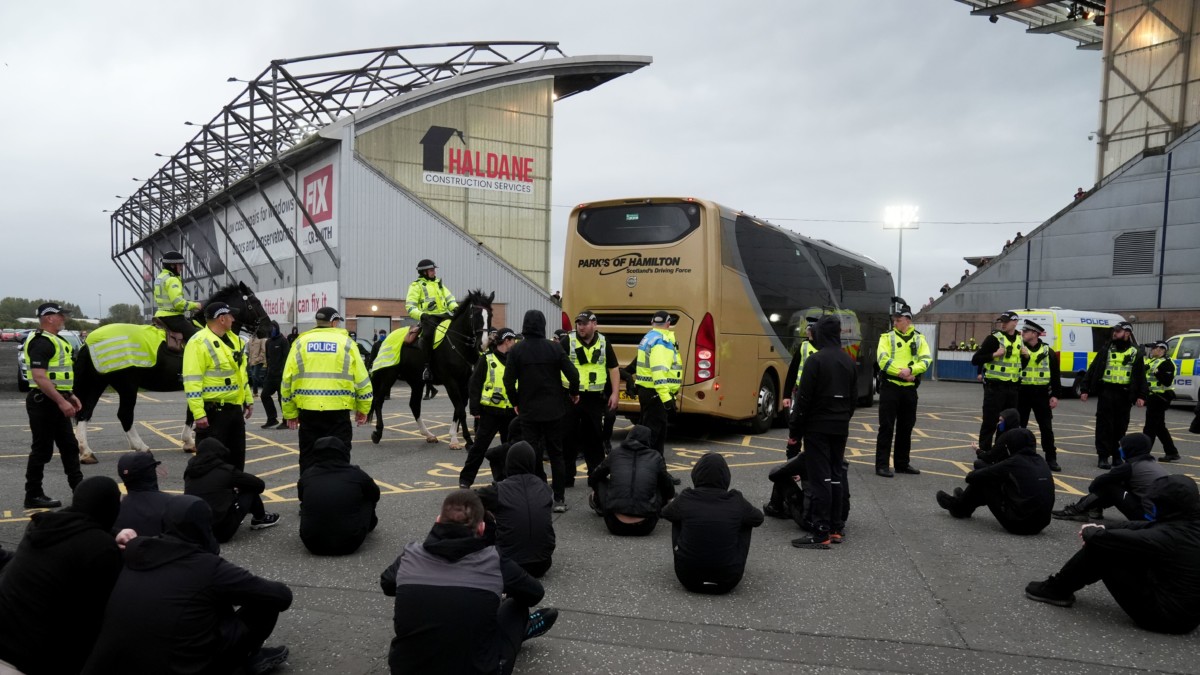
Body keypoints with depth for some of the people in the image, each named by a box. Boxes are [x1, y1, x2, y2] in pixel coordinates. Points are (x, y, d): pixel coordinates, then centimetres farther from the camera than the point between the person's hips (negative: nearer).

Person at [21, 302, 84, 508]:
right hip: (43, 403, -10)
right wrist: (61, 401, -27)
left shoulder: (55, 341, 16)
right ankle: (33, 496, 8)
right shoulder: (40, 342, -17)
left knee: (69, 446, 12)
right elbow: (39, 377, -25)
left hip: (56, 402, 10)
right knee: (42, 450, -2)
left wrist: (70, 396, 17)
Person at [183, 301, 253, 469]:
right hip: (213, 411, -8)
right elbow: (192, 382, -19)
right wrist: (199, 414, -23)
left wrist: (249, 400, 20)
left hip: (235, 408, 8)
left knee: (237, 455, 17)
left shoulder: (233, 339, 13)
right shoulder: (199, 342, -15)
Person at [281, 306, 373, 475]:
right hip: (338, 411, -2)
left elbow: (287, 380, 6)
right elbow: (361, 379, 2)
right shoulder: (346, 342, 3)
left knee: (309, 458, 12)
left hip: (308, 410, 2)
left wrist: (290, 413, 13)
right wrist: (362, 409, 12)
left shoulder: (301, 342, 8)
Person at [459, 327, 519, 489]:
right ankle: (466, 478, 10)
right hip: (490, 412, -5)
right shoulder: (487, 360, -6)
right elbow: (474, 385, -7)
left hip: (511, 412, 5)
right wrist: (475, 410, -12)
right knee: (480, 446, 0)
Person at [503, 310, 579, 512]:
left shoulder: (516, 350, -7)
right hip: (553, 410, 1)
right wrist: (574, 393, 11)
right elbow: (573, 374, -9)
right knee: (556, 454, 11)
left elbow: (508, 381, -8)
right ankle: (559, 499, 12)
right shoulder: (554, 348, -6)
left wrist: (515, 403, 8)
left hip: (528, 411, -1)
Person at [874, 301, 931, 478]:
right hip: (890, 386, -3)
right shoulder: (887, 337, 1)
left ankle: (902, 463, 23)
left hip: (909, 388, 4)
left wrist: (910, 370, -20)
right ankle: (882, 465, 0)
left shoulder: (919, 338, 9)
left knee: (906, 427, 11)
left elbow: (926, 359, -4)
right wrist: (900, 372, -20)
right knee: (886, 426, -3)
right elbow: (883, 360, -12)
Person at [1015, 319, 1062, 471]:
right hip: (1022, 392, 0)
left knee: (1046, 427, 4)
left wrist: (1055, 395, -2)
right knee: (1019, 426, 6)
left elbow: (1055, 375, 3)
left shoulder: (1048, 351, 2)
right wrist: (1023, 357, -20)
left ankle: (1051, 459, 11)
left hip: (1041, 393, 0)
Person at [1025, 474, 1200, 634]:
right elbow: (1147, 527, 10)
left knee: (1100, 548, -8)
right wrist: (1104, 527, 5)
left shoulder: (1167, 536, -28)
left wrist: (1089, 530, 1)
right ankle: (1061, 585, 26)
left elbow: (1101, 538, -21)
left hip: (1164, 615, -8)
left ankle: (1056, 590, 11)